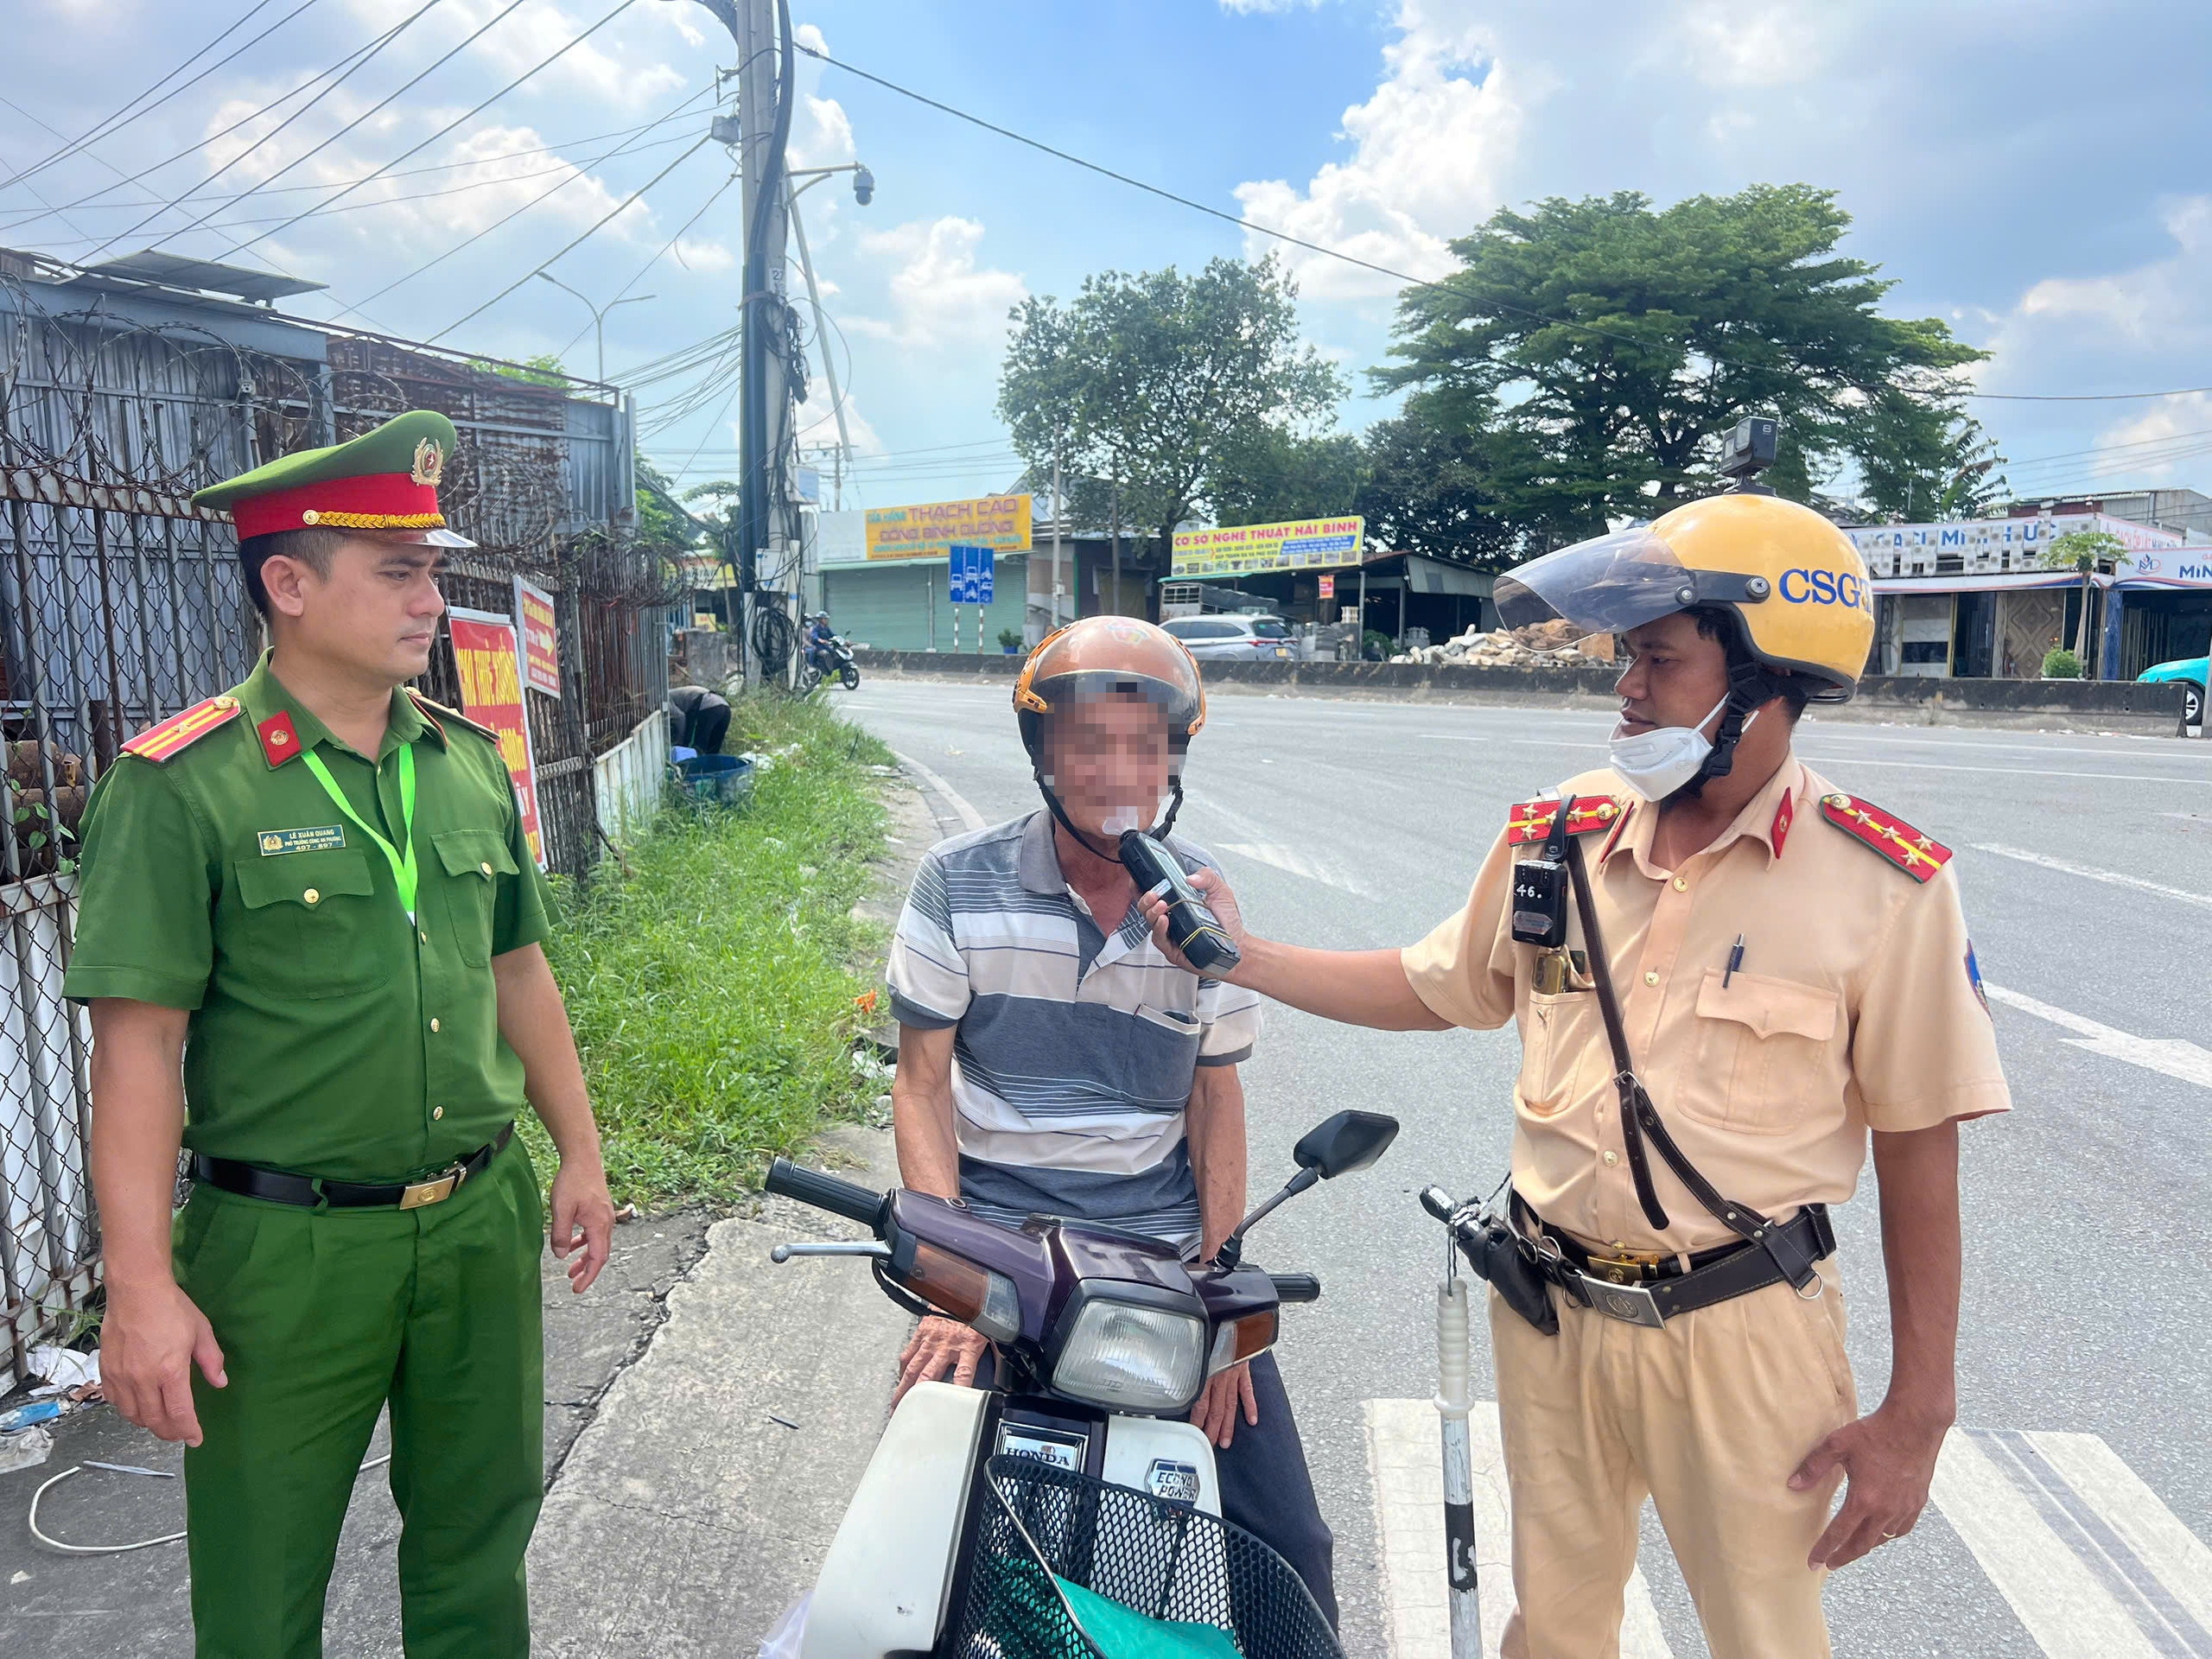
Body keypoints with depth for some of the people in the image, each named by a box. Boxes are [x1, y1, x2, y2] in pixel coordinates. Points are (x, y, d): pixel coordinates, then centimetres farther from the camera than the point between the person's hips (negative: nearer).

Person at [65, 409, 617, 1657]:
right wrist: (143, 1286, -15)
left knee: (478, 1541, 21)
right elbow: (139, 1048, -13)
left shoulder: (471, 761, 4)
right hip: (285, 1252, -4)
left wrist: (580, 1153, 13)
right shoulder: (183, 786, -12)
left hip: (481, 1222, 5)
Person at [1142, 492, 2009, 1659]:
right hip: (1552, 1310, 4)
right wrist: (1243, 958, 2)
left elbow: (1918, 1153, -9)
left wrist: (1916, 1415, -7)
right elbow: (1437, 990, 10)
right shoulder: (1556, 839, -3)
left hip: (1741, 1331, -3)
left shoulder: (1883, 887, -13)